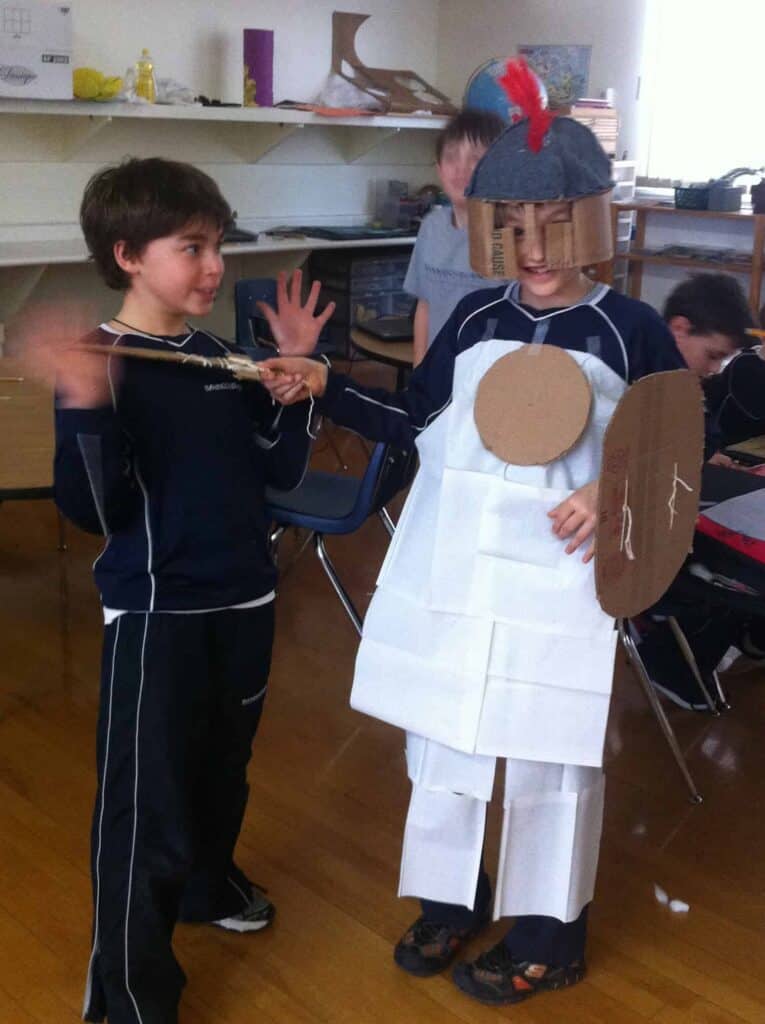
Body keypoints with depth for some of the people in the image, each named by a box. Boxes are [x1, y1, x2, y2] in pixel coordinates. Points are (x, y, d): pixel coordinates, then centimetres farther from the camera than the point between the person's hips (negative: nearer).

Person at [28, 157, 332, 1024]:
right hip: (154, 616, -7)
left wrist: (294, 370, 0)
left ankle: (208, 883, 51)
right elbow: (94, 511, -21)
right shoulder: (100, 365, -16)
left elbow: (281, 469, 8)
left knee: (222, 770, 25)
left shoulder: (222, 357, 4)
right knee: (146, 808, -1)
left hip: (243, 601, 7)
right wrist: (86, 411, -36)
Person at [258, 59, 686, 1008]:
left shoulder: (629, 328, -5)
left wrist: (617, 493, -14)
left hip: (554, 576, -4)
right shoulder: (476, 316, 4)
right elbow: (413, 419, 10)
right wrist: (325, 387, 0)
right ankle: (449, 898, 36)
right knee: (443, 737, 14)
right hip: (451, 565, 4)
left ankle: (547, 936, 27)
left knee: (547, 755, 8)